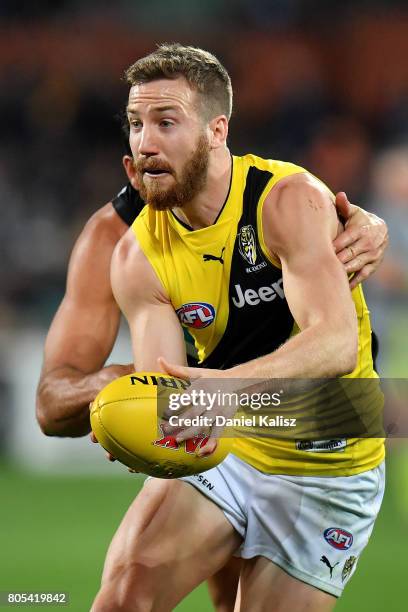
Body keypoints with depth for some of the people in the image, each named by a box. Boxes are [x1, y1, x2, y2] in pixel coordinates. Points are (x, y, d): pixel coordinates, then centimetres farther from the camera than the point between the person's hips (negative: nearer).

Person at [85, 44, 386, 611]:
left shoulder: (290, 200, -20)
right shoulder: (138, 255, -6)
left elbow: (336, 342, -34)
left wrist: (226, 384, -51)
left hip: (326, 471, -3)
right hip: (219, 453, 3)